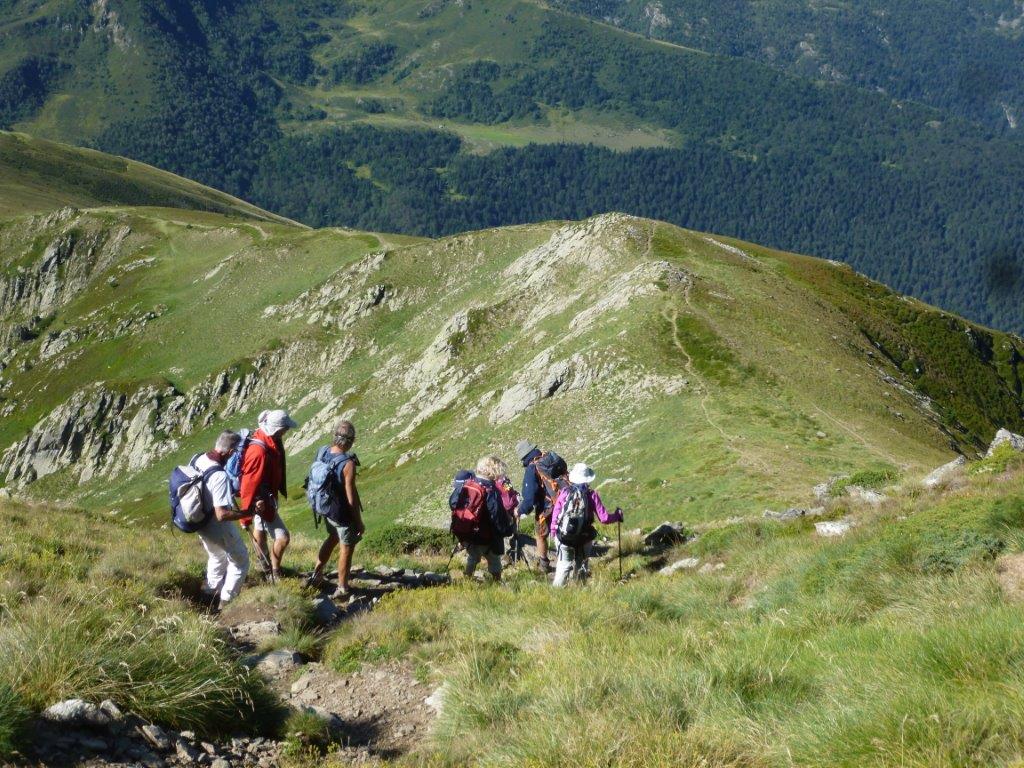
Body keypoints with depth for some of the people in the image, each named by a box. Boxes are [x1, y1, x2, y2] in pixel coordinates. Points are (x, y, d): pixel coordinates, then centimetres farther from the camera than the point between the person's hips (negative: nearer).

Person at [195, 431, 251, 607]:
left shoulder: (198, 459, -10)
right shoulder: (219, 476, -35)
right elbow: (222, 515, -36)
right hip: (217, 528, -8)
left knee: (216, 557, 32)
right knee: (240, 562, 15)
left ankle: (211, 592, 47)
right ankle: (226, 601, 22)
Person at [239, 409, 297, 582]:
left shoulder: (269, 441, -6)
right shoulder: (259, 451, -35)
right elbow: (249, 485, -30)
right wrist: (246, 516, -24)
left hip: (265, 496, 10)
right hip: (261, 501, -10)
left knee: (260, 528, 30)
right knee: (282, 537, -6)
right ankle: (274, 573, 12)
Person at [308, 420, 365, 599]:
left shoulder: (322, 452, -11)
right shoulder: (348, 464, -31)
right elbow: (351, 498, -25)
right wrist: (359, 522, -12)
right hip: (343, 513, -7)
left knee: (333, 537, 31)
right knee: (346, 548, 13)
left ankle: (317, 575, 39)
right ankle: (342, 589, 25)